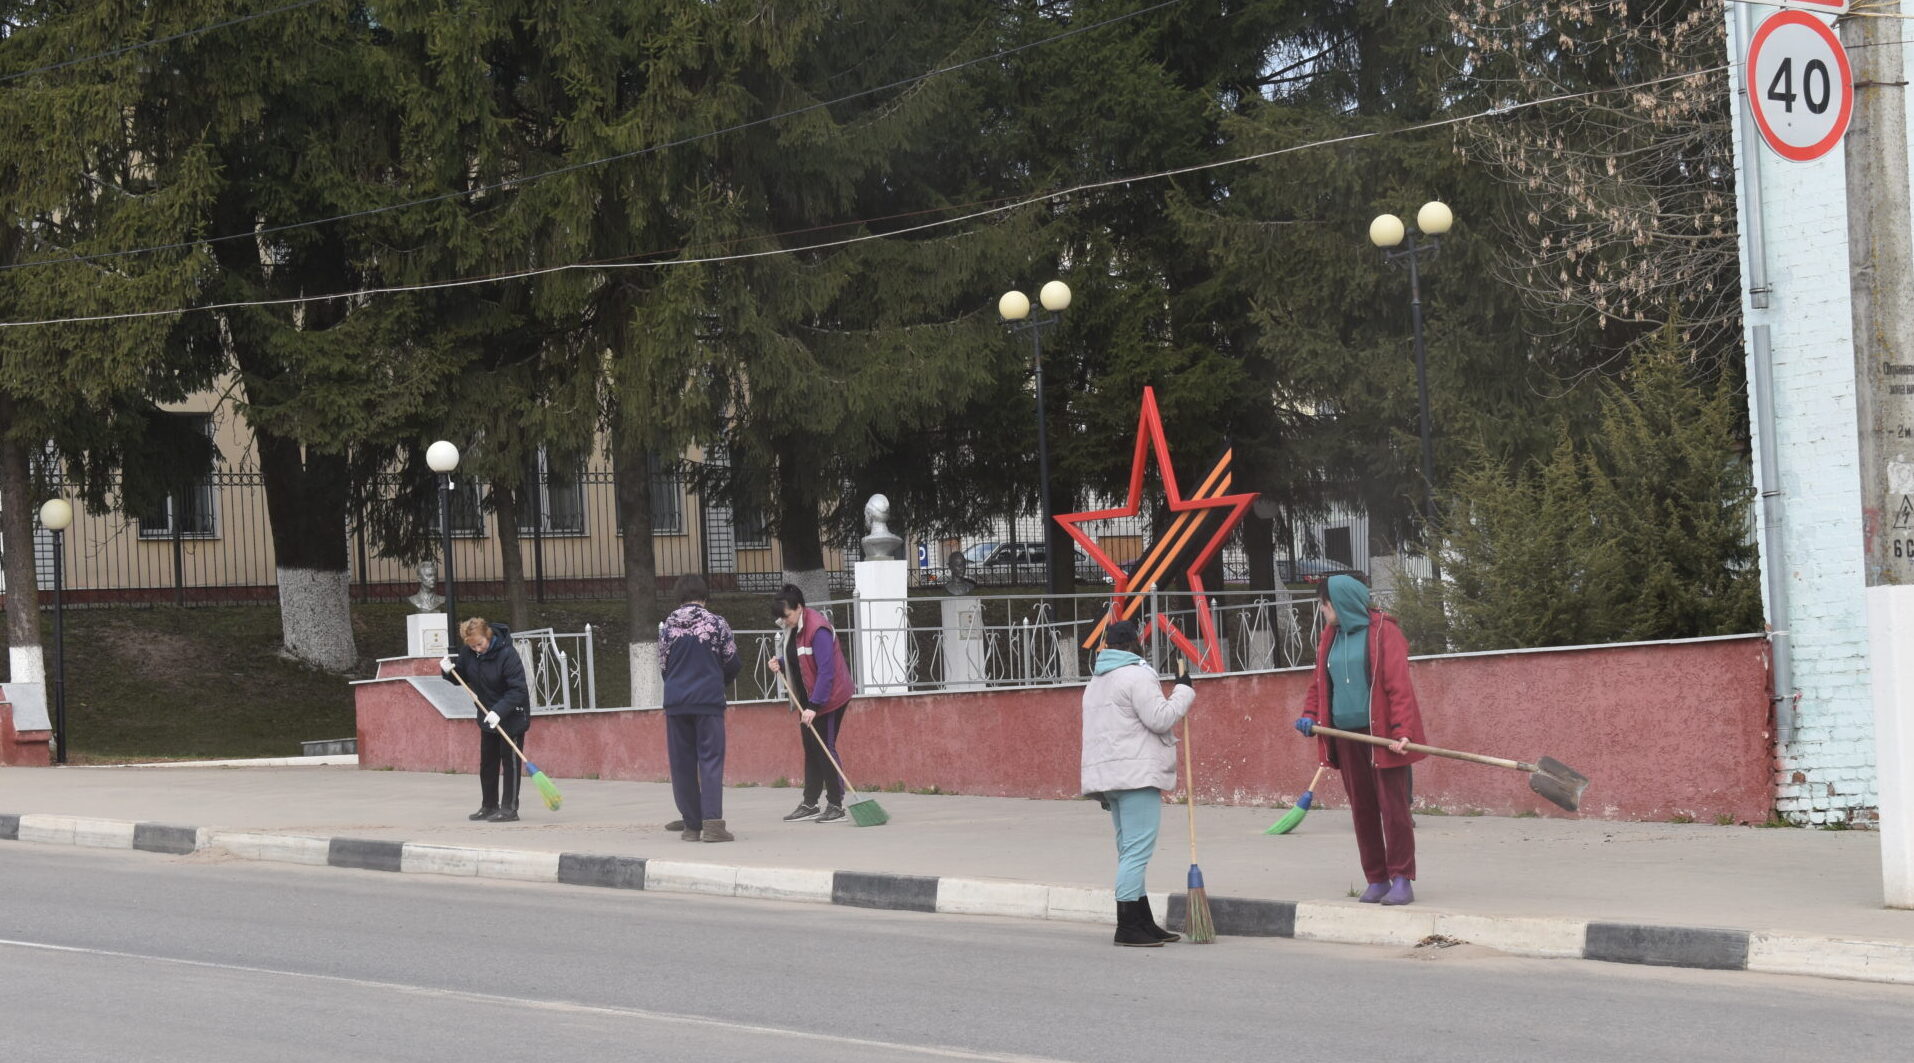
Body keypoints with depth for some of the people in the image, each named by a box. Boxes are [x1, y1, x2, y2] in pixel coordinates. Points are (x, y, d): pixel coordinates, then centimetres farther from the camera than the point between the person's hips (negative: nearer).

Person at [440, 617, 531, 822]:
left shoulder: (507, 653, -26)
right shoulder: (467, 653, -6)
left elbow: (518, 689, -27)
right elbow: (460, 678, 9)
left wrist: (499, 711, -36)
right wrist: (449, 671, -14)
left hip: (512, 715, -7)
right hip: (487, 716, 7)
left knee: (510, 760, -5)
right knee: (487, 763, 12)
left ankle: (509, 807, -1)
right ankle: (489, 806, 21)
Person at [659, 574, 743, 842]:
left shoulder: (667, 626, 4)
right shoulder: (716, 623, -1)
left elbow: (663, 666, 12)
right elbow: (734, 664, 4)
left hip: (675, 701, 2)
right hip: (709, 700, -2)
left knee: (682, 763, 8)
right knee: (711, 760, -4)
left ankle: (692, 823, 9)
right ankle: (712, 822, -17)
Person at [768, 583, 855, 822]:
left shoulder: (817, 629, -22)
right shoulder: (793, 628, 7)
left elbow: (826, 671, -25)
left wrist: (814, 706, -27)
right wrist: (780, 665, -2)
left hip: (828, 696, -9)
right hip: (808, 699, 9)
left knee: (825, 748, -7)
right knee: (810, 748, 12)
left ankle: (836, 805, 0)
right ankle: (809, 804, 18)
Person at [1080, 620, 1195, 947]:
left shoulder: (1096, 682, 22)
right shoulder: (1136, 675, -9)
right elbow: (1160, 719, -15)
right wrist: (1182, 691, -1)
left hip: (1107, 774, 10)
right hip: (1136, 773, -10)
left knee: (1130, 851, 13)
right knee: (1137, 850, -11)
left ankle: (1145, 923, 16)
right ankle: (1127, 928, -14)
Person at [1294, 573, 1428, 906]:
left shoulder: (1382, 632, -8)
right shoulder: (1331, 637, 13)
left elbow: (1399, 684, -14)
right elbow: (1320, 682, 20)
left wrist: (1401, 730, -23)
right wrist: (1310, 715, 2)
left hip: (1381, 732, -7)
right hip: (1346, 734, 7)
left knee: (1393, 806, -6)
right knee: (1362, 809, 8)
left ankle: (1401, 879, -3)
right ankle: (1376, 880, 13)